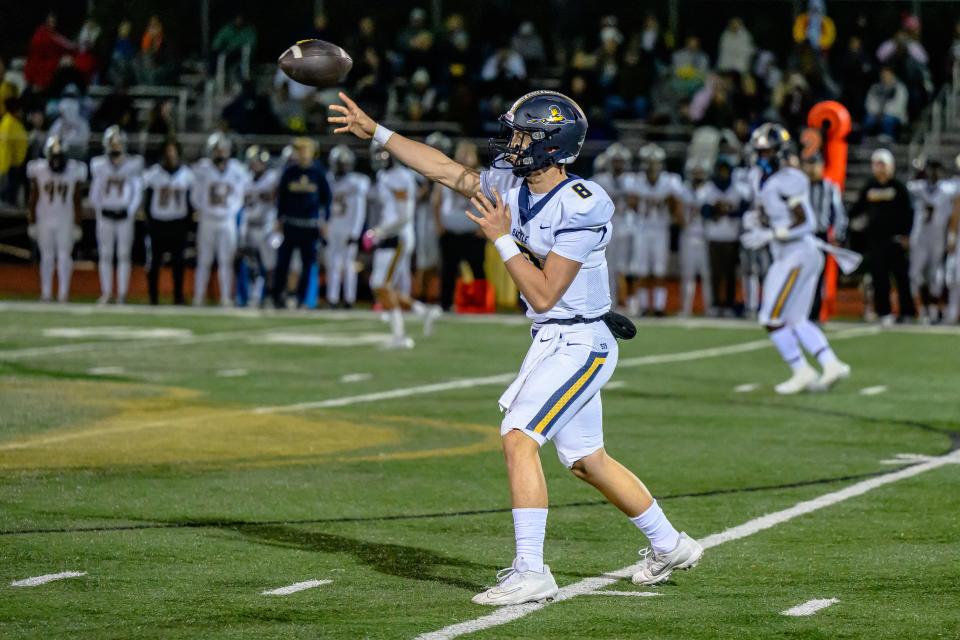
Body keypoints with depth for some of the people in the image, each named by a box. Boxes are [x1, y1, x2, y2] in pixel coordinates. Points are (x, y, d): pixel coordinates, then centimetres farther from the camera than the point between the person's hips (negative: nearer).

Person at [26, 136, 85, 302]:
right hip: (44, 219, 1)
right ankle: (46, 293, 10)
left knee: (64, 256, -4)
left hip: (66, 221, -1)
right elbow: (33, 199, 2)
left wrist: (77, 225, 0)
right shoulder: (39, 170, -4)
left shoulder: (74, 171, -5)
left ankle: (63, 293, -2)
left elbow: (77, 201, 1)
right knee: (47, 256, 5)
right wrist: (31, 223, 1)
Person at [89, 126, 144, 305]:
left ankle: (122, 294, 4)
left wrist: (131, 212, -3)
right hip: (105, 215, 2)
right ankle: (106, 293, 11)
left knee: (124, 255, 0)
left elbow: (138, 192, 1)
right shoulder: (99, 165, 2)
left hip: (124, 215, -2)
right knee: (105, 255, 4)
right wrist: (99, 210, 6)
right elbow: (94, 193, 10)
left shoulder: (133, 165, -3)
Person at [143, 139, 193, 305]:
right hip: (158, 222, -1)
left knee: (178, 262, -1)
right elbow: (147, 200, 3)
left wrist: (186, 221, 4)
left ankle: (178, 296, 4)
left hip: (178, 224, 1)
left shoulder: (186, 173, 4)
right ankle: (153, 296, 8)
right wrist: (149, 221, -2)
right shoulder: (153, 173, 0)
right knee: (155, 261, 0)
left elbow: (190, 201, 10)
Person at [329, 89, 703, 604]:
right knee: (587, 461, 17)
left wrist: (502, 239, -19)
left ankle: (530, 573, -20)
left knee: (518, 437, -20)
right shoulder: (512, 183, 2)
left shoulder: (581, 208, -22)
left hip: (578, 343, -9)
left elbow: (544, 295, -23)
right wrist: (374, 132, 12)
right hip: (551, 342, 9)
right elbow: (448, 172, 13)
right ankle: (669, 546, 33)